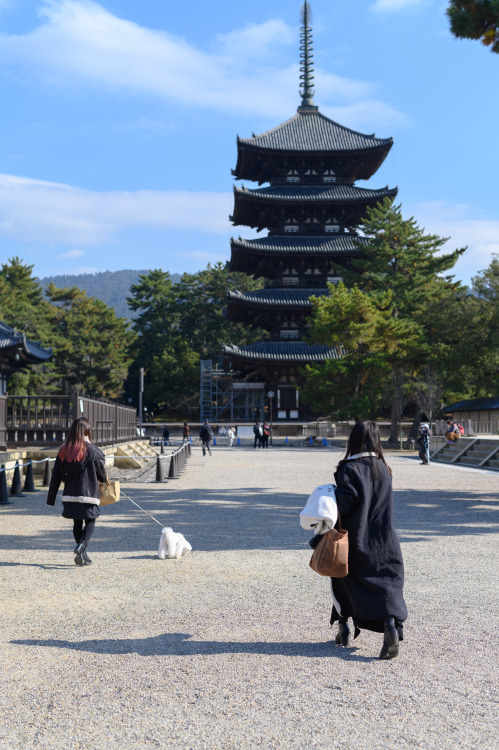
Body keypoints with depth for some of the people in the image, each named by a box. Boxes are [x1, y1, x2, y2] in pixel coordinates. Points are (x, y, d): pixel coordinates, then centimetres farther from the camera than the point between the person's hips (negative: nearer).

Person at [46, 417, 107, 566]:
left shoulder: (64, 450, 2)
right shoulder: (93, 450, -11)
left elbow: (56, 477, 3)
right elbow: (102, 474, -4)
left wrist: (51, 499, 7)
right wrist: (105, 478, 20)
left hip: (70, 495, 4)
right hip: (89, 493, -4)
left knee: (77, 523, 14)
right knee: (90, 522, 7)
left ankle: (82, 555, 14)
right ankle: (82, 546, -16)